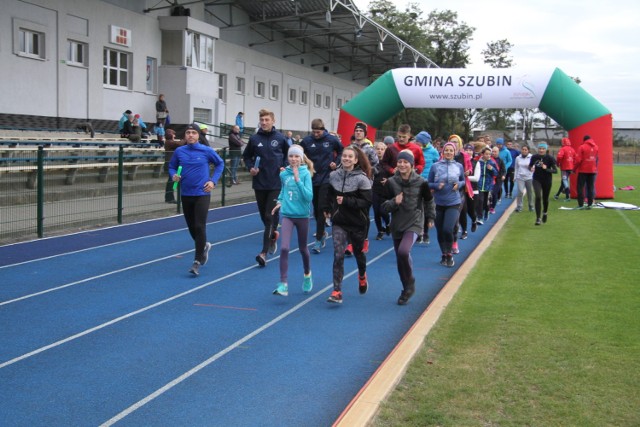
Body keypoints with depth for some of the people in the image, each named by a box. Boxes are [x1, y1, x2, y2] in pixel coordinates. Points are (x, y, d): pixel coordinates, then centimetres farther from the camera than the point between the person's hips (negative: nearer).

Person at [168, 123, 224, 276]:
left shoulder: (207, 151, -6)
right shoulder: (179, 151, 0)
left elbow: (220, 164, 8)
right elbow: (172, 167, 13)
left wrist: (213, 180, -3)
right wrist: (174, 175, -9)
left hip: (202, 194, -3)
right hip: (185, 194, 3)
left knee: (199, 227, -10)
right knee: (191, 227, 13)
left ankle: (197, 261, -1)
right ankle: (204, 246, 43)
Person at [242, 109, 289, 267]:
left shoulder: (280, 138, -2)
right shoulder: (254, 138, 0)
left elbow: (289, 153, 13)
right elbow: (246, 156, 12)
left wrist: (284, 167, -2)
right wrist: (250, 167, -5)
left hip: (276, 183, -2)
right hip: (259, 183, 3)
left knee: (270, 216, -8)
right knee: (264, 215, 14)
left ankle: (264, 252, -9)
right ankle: (273, 233, 43)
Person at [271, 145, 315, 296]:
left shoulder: (305, 173, -9)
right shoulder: (284, 174, 1)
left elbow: (309, 196, -18)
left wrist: (298, 180, -24)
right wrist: (280, 201, 9)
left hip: (302, 215, -1)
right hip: (287, 214, 2)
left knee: (302, 248, 15)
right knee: (284, 248, -14)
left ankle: (307, 274, 42)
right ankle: (283, 284, -10)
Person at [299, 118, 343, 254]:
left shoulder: (331, 139, -6)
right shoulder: (307, 140, -4)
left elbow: (341, 151, 10)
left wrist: (336, 162, -3)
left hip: (326, 179, -3)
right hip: (312, 178, 3)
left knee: (321, 208, -7)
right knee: (315, 208, 12)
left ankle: (318, 240, -5)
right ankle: (322, 233, 30)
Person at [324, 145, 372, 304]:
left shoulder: (362, 178, -14)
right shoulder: (334, 175, -1)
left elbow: (367, 202, -19)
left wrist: (346, 201, -25)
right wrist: (327, 208, 18)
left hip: (357, 222, -2)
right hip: (339, 221, 2)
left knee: (358, 252, 19)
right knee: (338, 255, -11)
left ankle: (362, 276, 51)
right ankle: (337, 291, -10)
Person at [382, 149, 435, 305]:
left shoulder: (420, 182, -8)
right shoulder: (391, 182, -4)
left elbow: (429, 201, 11)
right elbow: (384, 206, -1)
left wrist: (430, 218, 18)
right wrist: (394, 202, -20)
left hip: (414, 223, -3)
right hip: (397, 225, 3)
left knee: (403, 251, -26)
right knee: (400, 258, 9)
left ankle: (410, 283, -4)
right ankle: (407, 289, 29)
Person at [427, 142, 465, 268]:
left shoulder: (459, 166, 2)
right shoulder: (435, 166, -2)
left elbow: (463, 181, 16)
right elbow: (428, 184, 4)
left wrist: (459, 185, -5)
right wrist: (437, 185, -15)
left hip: (454, 203, -1)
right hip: (438, 204, 1)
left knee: (447, 230, -16)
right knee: (440, 232, 8)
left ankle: (449, 254, 6)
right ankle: (444, 254, 30)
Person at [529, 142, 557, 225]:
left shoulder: (550, 158, -11)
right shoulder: (534, 157, -4)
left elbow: (555, 170, -12)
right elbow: (530, 165, 14)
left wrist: (546, 169, -27)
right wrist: (531, 168, -10)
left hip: (547, 180, 0)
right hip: (537, 180, 0)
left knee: (545, 198, 13)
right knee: (538, 197, -16)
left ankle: (545, 213, 45)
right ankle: (538, 218, -11)